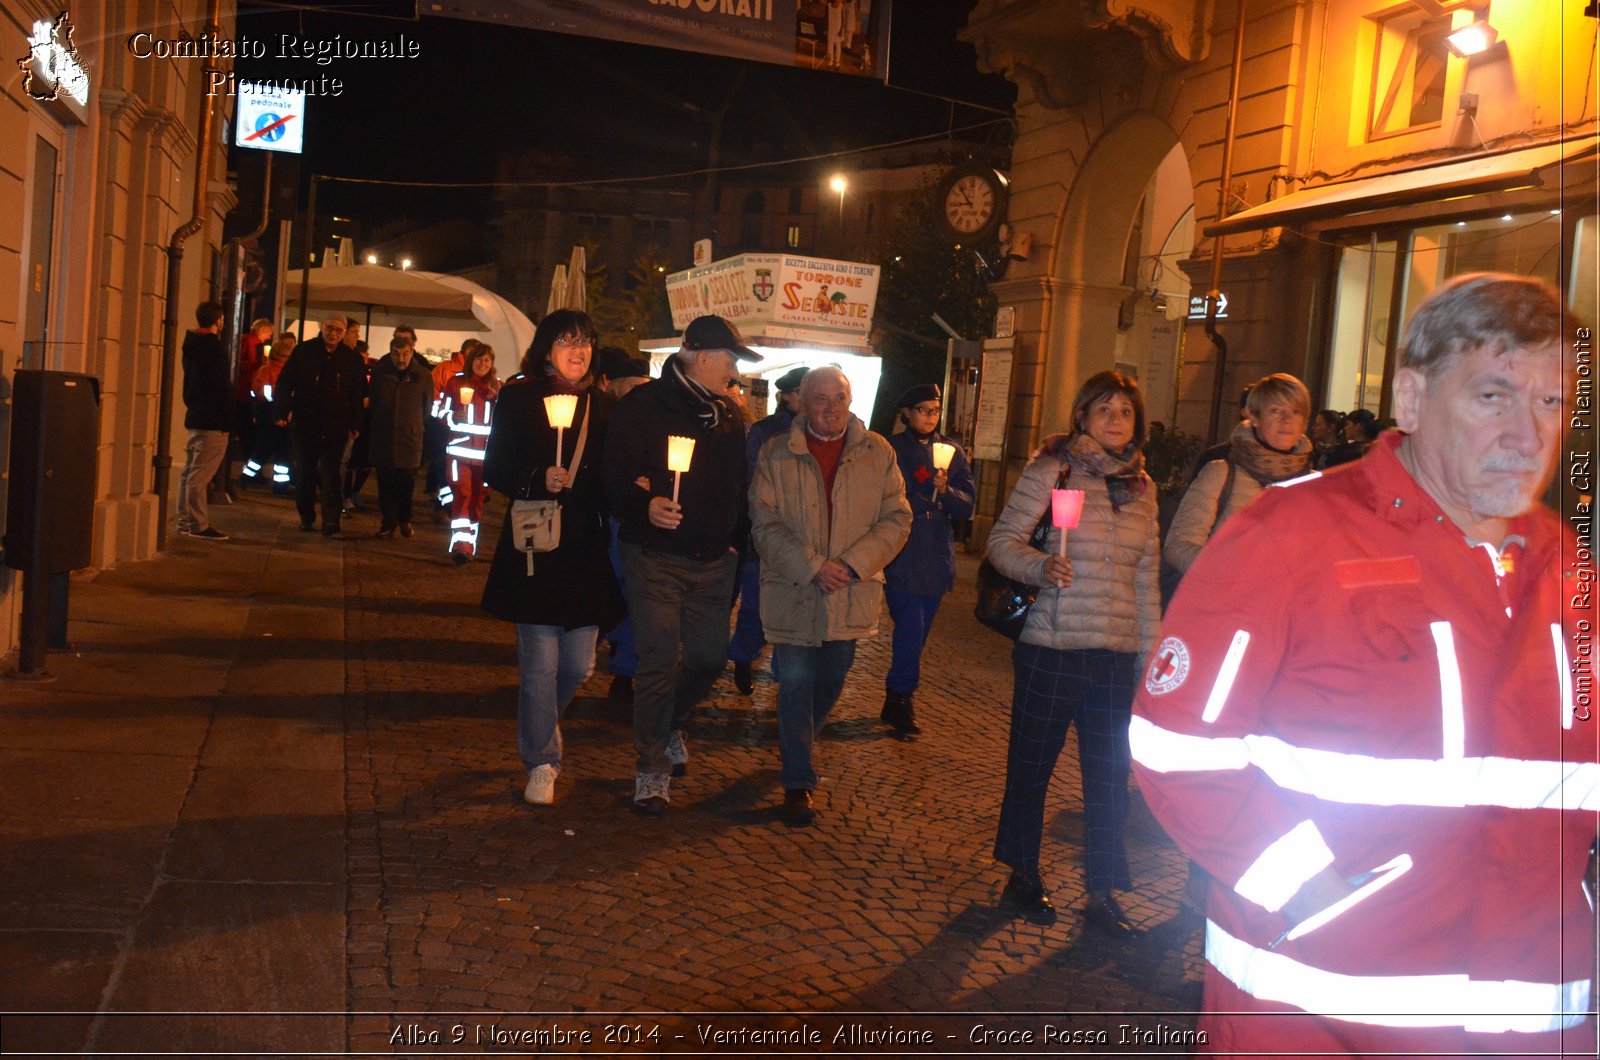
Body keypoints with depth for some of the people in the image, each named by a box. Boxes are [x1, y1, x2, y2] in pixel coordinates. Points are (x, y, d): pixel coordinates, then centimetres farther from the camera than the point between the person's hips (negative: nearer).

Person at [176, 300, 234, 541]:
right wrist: (226, 417, -16)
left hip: (195, 416, 10)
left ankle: (185, 522, 19)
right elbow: (221, 386, -18)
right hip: (213, 420, -10)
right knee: (200, 474, -9)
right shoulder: (213, 347, -14)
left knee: (190, 471, 14)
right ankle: (198, 525, -8)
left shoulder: (192, 345, 14)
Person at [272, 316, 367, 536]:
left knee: (330, 474, -6)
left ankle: (331, 520, -7)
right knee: (304, 473, 9)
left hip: (335, 428, -1)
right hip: (305, 424, 1)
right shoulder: (303, 352, 2)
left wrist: (355, 425, 1)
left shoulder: (352, 359, 3)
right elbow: (285, 383, 1)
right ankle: (306, 517, 20)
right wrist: (280, 412, -8)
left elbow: (358, 395, 6)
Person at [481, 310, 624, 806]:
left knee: (578, 664, 6)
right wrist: (538, 480, -19)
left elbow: (609, 477, 14)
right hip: (535, 548, -4)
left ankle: (537, 730, 37)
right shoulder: (518, 398, 1)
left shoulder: (602, 405, 11)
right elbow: (495, 469, -2)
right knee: (541, 663, -5)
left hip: (586, 551, 4)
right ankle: (541, 763, 12)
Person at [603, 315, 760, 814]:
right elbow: (616, 477, -11)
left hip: (713, 563, 6)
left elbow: (740, 485, 20)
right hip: (656, 557, -5)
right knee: (660, 661, -7)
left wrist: (736, 540, 9)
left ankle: (671, 724, 38)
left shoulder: (729, 416, 12)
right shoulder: (645, 405, -7)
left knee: (710, 657, 7)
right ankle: (652, 769, 6)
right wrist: (645, 505, -28)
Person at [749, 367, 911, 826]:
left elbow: (896, 519, -1)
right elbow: (765, 524, -7)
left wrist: (852, 565, -14)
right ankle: (797, 782, 12)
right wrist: (812, 568, -19)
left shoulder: (877, 453, 2)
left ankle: (797, 750, 43)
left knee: (830, 682, 16)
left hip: (851, 595, 2)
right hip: (792, 593, -2)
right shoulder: (776, 455, -2)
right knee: (796, 685, 0)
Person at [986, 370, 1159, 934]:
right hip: (1052, 648, -4)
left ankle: (1102, 894, 19)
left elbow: (1146, 575, 16)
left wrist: (1152, 649, 13)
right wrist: (1040, 566, -25)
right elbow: (1003, 540, -5)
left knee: (1110, 778, 7)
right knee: (1031, 766, 8)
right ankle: (1022, 877, 26)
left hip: (1117, 654, 4)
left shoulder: (1141, 486, 11)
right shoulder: (1051, 468, -4)